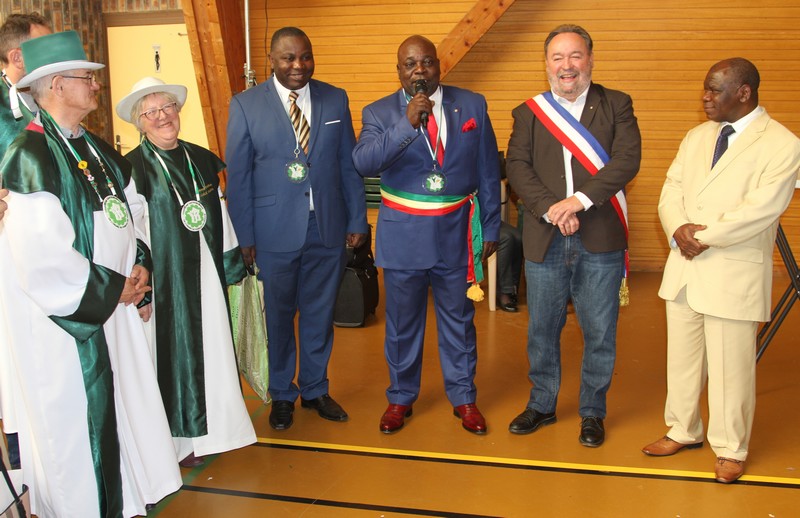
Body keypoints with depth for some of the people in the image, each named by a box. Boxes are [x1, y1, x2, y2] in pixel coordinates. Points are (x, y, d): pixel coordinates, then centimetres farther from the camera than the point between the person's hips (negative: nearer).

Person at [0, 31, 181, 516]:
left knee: (124, 408, 17)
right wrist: (112, 288, -15)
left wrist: (139, 264, 0)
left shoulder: (96, 150, 9)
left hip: (115, 305, 8)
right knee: (74, 424, 6)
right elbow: (42, 257, -24)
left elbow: (132, 212, 17)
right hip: (63, 318, -8)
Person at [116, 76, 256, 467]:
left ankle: (210, 430, 28)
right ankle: (182, 439, 19)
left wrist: (232, 266, 13)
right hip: (165, 279, -5)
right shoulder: (133, 168, -9)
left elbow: (221, 216, 12)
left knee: (212, 350, 12)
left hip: (206, 274, 5)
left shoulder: (202, 160, 7)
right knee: (174, 354, 4)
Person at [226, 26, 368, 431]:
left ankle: (315, 389, 32)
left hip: (328, 228, 2)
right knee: (277, 315, 11)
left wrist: (357, 220, 4)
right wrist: (244, 236, -5)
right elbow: (238, 175, -3)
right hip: (274, 231, -2)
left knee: (320, 314, 14)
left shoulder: (336, 100, 3)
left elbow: (349, 165, 6)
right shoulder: (246, 105, -4)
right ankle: (281, 394, 30)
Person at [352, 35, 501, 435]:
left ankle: (463, 397, 30)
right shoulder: (379, 113, -3)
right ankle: (400, 397, 31)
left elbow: (488, 170, 3)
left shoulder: (472, 106, 0)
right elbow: (363, 163, -20)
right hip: (403, 234, 0)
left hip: (456, 233, 1)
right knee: (402, 323, 12)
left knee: (458, 319, 13)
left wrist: (491, 227, 3)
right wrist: (407, 124, -29)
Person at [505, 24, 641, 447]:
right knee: (542, 330, 13)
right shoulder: (528, 113, 8)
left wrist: (579, 200, -20)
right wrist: (550, 209, -18)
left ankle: (592, 412, 26)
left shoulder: (616, 106, 4)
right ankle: (542, 405, 32)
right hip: (544, 239, 2)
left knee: (599, 332, 8)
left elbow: (627, 159, -9)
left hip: (600, 239, -1)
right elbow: (517, 167, -3)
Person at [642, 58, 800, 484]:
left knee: (729, 367, 3)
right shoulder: (697, 137, 13)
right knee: (681, 357, 16)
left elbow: (761, 208, -18)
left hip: (734, 273, -6)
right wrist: (679, 229, -13)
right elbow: (671, 190, 7)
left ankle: (730, 449, 21)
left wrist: (705, 237, -16)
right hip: (684, 267, 6)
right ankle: (683, 431, 34)